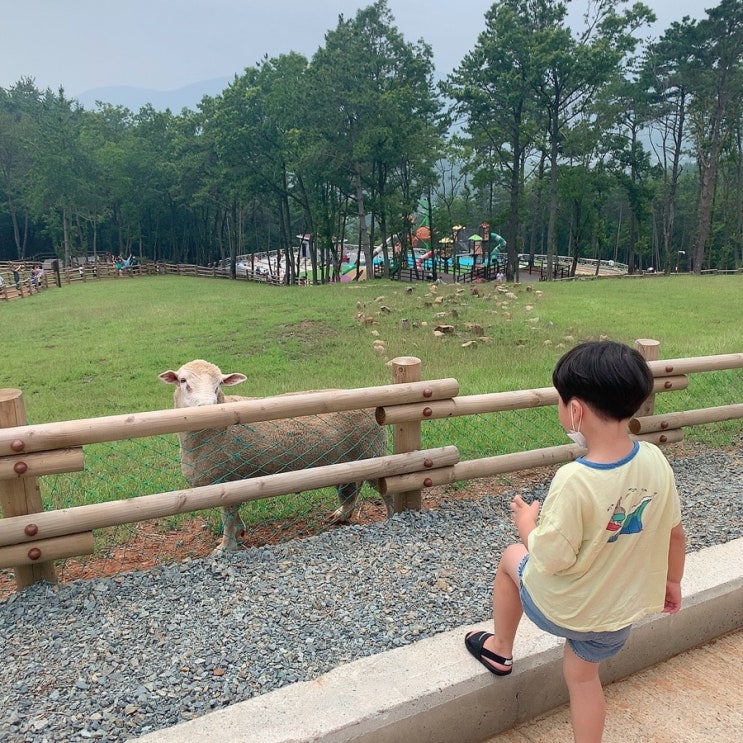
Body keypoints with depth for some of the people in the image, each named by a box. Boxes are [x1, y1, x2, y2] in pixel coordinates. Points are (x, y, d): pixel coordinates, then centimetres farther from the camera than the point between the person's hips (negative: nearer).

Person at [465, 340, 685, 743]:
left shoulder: (574, 480, -35)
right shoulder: (655, 460, -15)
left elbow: (550, 560, -27)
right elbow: (675, 532, -1)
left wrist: (526, 522, -7)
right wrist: (672, 580, 17)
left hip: (561, 608, -4)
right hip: (621, 609, 5)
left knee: (512, 558, 25)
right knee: (583, 676, 28)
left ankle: (499, 649, 43)